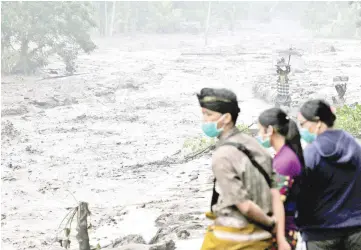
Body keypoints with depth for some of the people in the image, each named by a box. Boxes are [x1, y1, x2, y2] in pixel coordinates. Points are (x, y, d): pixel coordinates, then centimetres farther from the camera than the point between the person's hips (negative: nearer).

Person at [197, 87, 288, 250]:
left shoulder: (222, 156, -19)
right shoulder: (254, 145, 4)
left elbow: (244, 205, -22)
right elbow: (275, 193, 1)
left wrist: (270, 223, -4)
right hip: (261, 237, 7)